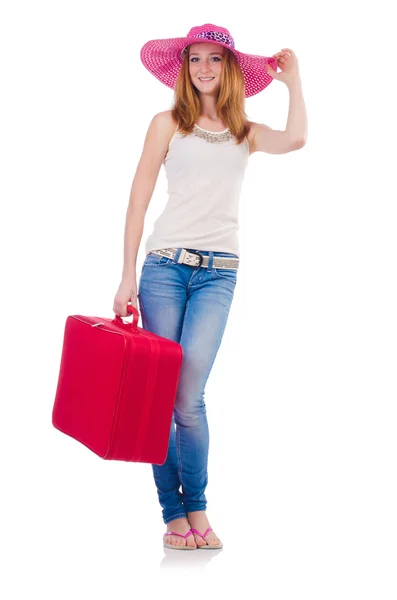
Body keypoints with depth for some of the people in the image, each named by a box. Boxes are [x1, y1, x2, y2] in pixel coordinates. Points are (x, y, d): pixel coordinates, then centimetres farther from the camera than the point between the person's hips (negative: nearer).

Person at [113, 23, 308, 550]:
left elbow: (296, 138, -9)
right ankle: (174, 513, 10)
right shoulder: (168, 123, 8)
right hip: (165, 266, 0)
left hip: (218, 274, 0)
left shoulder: (246, 133, 13)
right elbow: (138, 200, 5)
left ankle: (196, 510, 9)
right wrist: (128, 277, -1)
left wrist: (292, 76, 6)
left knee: (186, 396, -9)